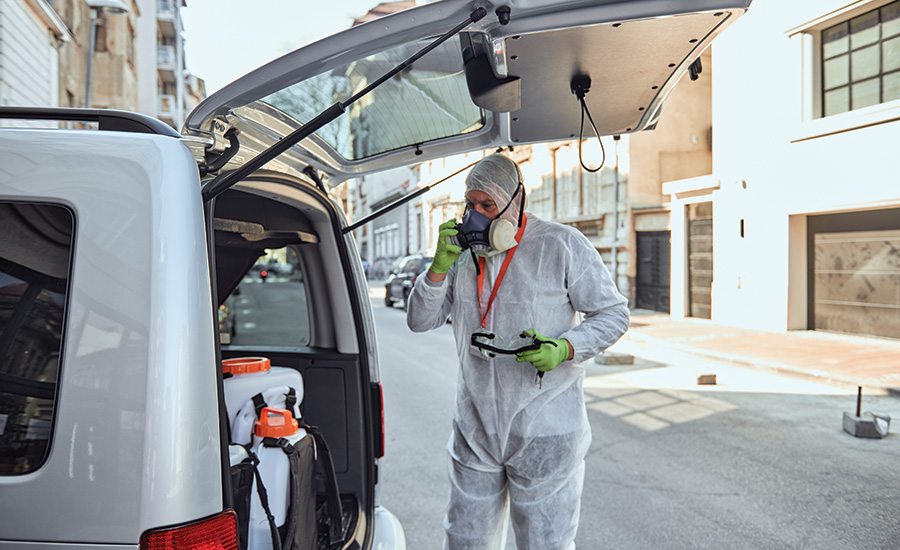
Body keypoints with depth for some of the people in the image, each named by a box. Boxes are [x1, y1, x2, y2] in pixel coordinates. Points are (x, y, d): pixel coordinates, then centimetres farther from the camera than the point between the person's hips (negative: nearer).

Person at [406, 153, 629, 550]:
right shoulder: (464, 253, 5)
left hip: (544, 433, -4)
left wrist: (565, 349, -21)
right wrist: (440, 265, -14)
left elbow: (613, 314, -4)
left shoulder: (562, 246, -8)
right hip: (475, 429, 5)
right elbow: (420, 321, 2)